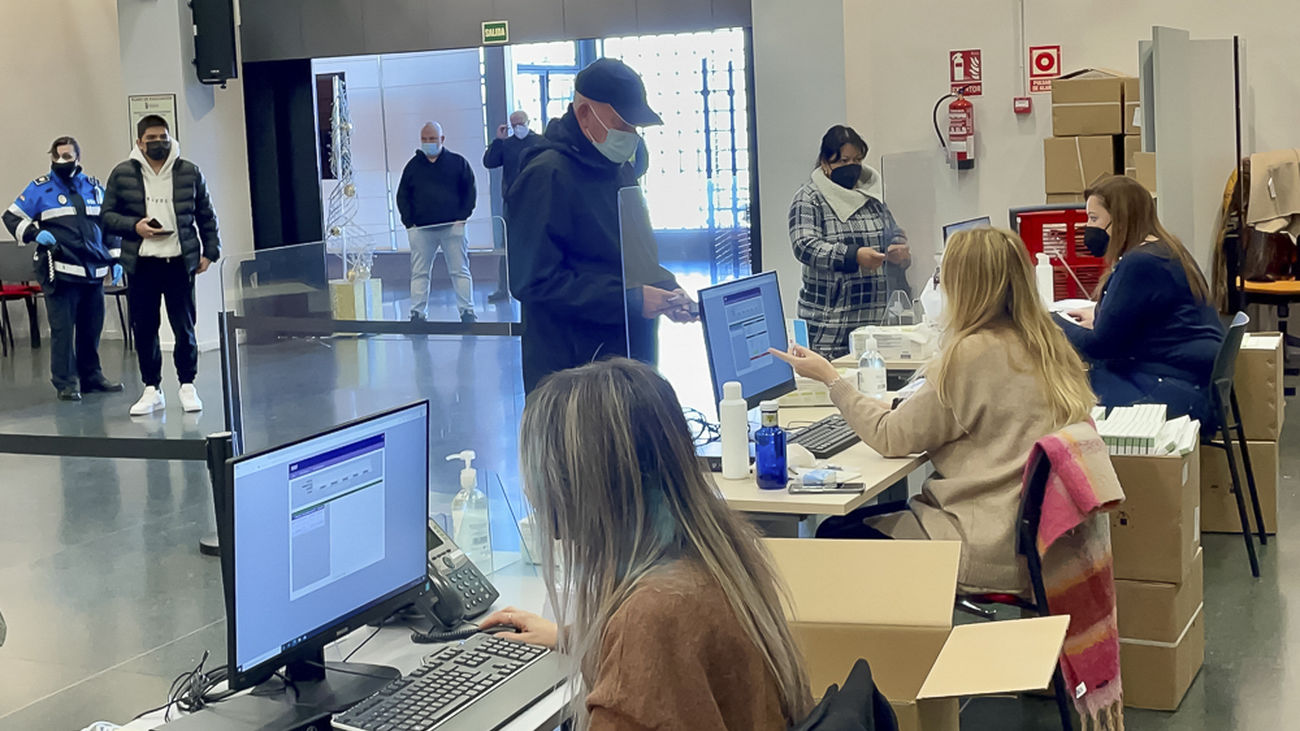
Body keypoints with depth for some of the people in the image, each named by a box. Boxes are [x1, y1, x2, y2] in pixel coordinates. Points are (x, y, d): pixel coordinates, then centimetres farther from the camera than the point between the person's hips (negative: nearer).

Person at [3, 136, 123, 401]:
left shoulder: (94, 187, 15)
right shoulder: (40, 188, 3)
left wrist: (115, 259, 15)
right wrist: (34, 233, -13)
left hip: (94, 272, 4)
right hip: (60, 272, -4)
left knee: (91, 328, 9)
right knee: (62, 329, -8)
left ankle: (91, 376, 21)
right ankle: (65, 383, -3)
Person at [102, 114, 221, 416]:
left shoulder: (190, 172, 7)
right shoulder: (122, 174, 4)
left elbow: (206, 216, 12)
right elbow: (107, 215, 8)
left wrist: (210, 251, 5)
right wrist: (135, 226, -9)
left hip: (180, 261, 0)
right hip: (142, 263, 0)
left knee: (184, 327, 3)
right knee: (144, 328, 3)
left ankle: (188, 386, 15)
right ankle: (152, 389, 13)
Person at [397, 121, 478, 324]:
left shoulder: (458, 162, 6)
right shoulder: (413, 166, 11)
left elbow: (470, 191, 7)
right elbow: (402, 196, 13)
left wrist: (462, 217, -4)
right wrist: (409, 222, 1)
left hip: (453, 227, -2)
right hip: (421, 229, 2)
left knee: (460, 271, 0)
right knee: (419, 273, 1)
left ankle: (467, 312, 3)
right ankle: (418, 313, 5)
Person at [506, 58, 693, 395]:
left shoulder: (622, 170, 16)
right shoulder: (545, 177, -13)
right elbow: (534, 281, -21)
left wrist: (668, 291, 5)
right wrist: (630, 298, -21)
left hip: (633, 363, 8)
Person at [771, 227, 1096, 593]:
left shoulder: (970, 354, -17)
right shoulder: (1047, 346, 7)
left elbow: (891, 438, -10)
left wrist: (831, 378, 1)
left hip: (991, 549, -9)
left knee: (833, 535, 2)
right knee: (856, 518, 19)